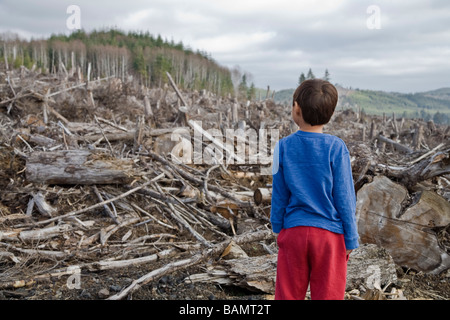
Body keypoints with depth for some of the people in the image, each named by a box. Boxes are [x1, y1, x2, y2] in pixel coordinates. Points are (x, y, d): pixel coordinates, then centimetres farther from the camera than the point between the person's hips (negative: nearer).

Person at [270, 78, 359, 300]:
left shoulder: (283, 147, -6)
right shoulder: (336, 148, -11)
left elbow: (279, 196, 1)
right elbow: (344, 198, -7)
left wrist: (278, 231, 14)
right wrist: (351, 239, 3)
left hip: (293, 232, 2)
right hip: (329, 234, -1)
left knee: (287, 294, 15)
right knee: (327, 295, 11)